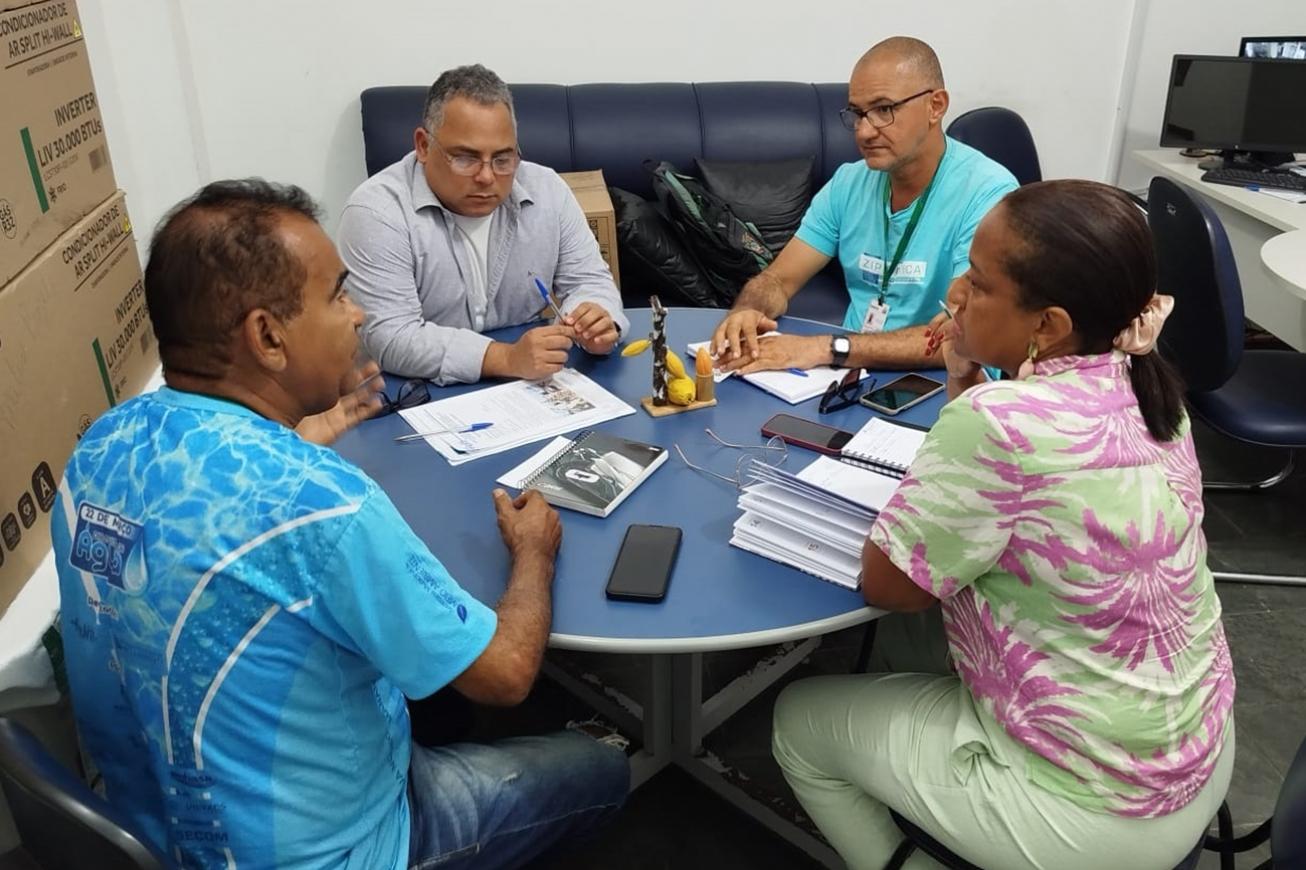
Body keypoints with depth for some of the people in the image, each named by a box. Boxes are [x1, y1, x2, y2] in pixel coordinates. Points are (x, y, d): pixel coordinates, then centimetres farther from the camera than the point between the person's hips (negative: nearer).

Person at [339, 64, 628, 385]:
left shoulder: (548, 190, 1)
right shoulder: (377, 211, -14)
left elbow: (587, 281, 5)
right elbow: (392, 339, -21)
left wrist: (596, 321, -18)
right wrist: (508, 359, -30)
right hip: (421, 398, -4)